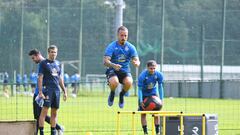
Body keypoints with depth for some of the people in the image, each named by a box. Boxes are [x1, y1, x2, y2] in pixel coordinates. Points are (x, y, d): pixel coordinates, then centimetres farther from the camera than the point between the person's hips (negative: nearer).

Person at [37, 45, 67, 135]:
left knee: (54, 112, 7)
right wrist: (40, 92, -15)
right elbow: (40, 78, -7)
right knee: (44, 111, -10)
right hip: (47, 89, -6)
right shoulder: (43, 63, -1)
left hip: (56, 90, 6)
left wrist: (64, 91, 17)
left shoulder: (58, 63, 17)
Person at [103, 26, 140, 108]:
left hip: (125, 71, 2)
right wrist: (113, 65, -41)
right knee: (114, 82, -36)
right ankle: (112, 94, 3)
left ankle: (122, 95, 4)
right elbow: (105, 61, -19)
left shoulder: (130, 47, -1)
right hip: (112, 70, -2)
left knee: (129, 82, -32)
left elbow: (137, 61, -8)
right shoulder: (111, 46, -8)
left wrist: (136, 63, -35)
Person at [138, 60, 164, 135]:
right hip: (144, 95, -2)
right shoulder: (142, 76, -29)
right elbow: (140, 89, -22)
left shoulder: (159, 75, -20)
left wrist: (161, 99, -10)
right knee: (143, 113, -4)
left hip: (153, 93, 2)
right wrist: (141, 101, -29)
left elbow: (160, 87, -8)